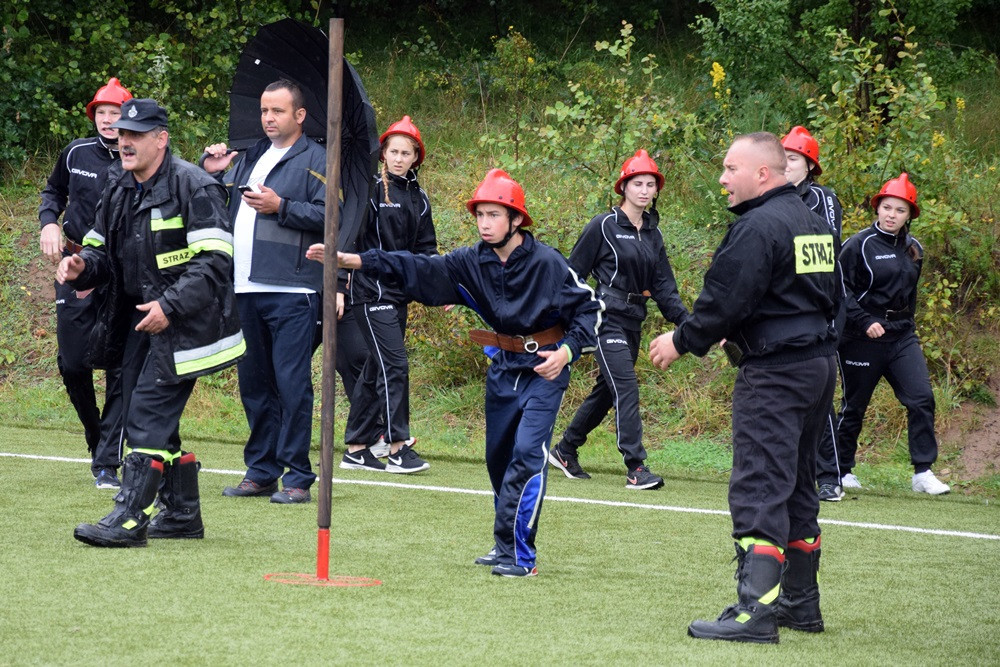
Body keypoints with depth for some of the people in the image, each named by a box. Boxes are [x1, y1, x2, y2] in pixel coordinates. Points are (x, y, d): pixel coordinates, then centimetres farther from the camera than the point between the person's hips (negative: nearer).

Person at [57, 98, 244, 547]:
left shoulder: (193, 187, -13)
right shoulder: (117, 189, 11)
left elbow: (214, 259, -17)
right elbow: (103, 249, 20)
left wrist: (170, 306, -23)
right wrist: (82, 266, -3)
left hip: (184, 321, -8)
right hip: (140, 317, 8)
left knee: (148, 413, -14)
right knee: (146, 416, 11)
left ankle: (129, 518, -16)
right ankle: (182, 514, 23)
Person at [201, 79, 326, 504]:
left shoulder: (316, 160, 1)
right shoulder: (249, 158, 21)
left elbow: (329, 215, -11)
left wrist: (281, 206, -17)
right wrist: (210, 173, 10)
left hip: (292, 292, -7)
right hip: (246, 290, 7)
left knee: (292, 384, -8)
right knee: (254, 384, 11)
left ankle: (297, 477, -5)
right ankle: (261, 472, 18)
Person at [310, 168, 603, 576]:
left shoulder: (546, 263, -17)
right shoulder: (471, 263, -4)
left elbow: (589, 308, -9)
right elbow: (419, 269, -12)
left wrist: (567, 351, -23)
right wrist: (353, 261, -22)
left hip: (545, 369, -6)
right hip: (503, 367, 6)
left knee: (528, 452, -18)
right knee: (499, 458, 14)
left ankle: (518, 554, -15)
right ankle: (507, 546, 30)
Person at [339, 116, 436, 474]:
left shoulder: (418, 198, 13)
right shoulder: (370, 189, -8)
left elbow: (425, 249, 17)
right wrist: (341, 281, -16)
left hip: (399, 291, 7)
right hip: (371, 291, -7)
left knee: (376, 370, 10)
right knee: (394, 364, -12)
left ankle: (356, 449, 16)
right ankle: (397, 447, -8)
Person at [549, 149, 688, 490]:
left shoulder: (653, 233, 12)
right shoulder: (604, 226, -7)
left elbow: (664, 286, 11)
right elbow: (573, 273, -5)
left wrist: (685, 320, -1)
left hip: (634, 321, 7)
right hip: (607, 317, -7)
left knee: (607, 391, 14)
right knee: (626, 389, -15)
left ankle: (565, 450, 30)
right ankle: (636, 468, -16)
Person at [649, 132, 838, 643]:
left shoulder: (759, 226, -15)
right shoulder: (812, 221, 15)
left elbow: (726, 300, -18)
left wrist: (682, 342, -3)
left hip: (775, 371, -10)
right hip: (819, 364, 10)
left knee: (759, 490, -12)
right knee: (797, 485, 18)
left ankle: (756, 610, -19)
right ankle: (800, 602, 24)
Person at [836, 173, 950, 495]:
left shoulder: (913, 249, 10)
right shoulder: (859, 245, -9)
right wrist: (864, 322, -20)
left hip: (903, 336, 5)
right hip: (862, 338, -5)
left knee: (922, 399, -9)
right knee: (854, 405, 6)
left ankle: (923, 473, -6)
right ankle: (842, 471, 22)